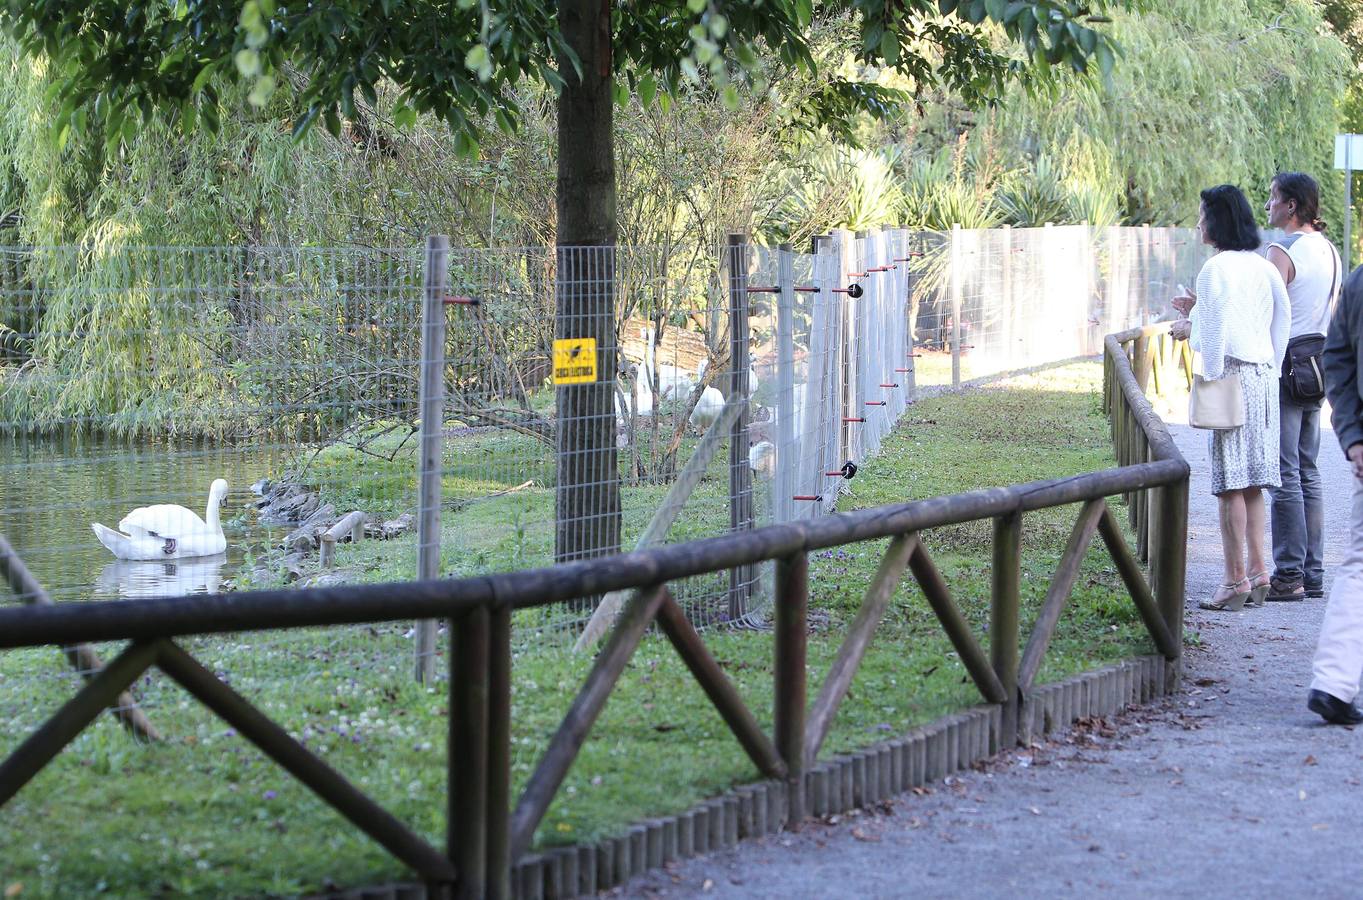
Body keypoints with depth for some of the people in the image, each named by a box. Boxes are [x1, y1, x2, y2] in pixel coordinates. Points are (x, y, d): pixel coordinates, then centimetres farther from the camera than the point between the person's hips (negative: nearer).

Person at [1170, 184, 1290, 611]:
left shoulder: (1216, 270, -13)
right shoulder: (1262, 267, 11)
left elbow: (1215, 335, -18)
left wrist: (1188, 329, 0)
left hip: (1232, 378, -8)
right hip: (1264, 375, 8)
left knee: (1231, 483, -5)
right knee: (1252, 482, 13)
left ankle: (1236, 580, -4)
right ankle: (1257, 571, 14)